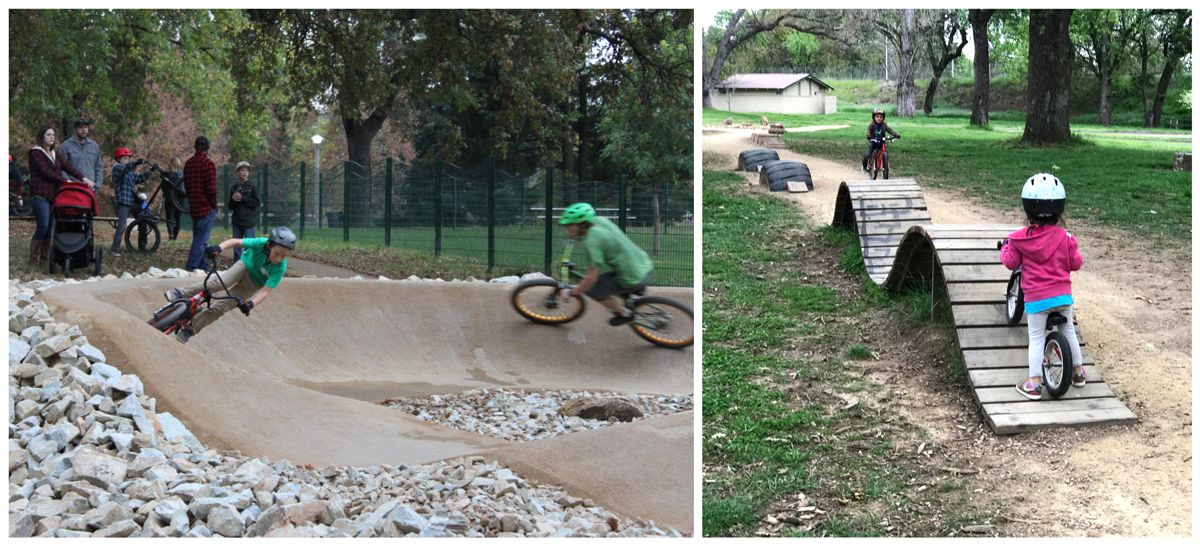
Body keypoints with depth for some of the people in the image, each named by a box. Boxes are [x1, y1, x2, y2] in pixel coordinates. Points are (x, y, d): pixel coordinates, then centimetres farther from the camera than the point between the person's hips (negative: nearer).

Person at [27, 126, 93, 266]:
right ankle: (34, 259, -5)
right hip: (40, 195, -6)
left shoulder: (55, 153, 18)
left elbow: (68, 166, 6)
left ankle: (45, 255, 9)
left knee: (51, 227, 2)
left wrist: (83, 178, -8)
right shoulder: (36, 153, -3)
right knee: (43, 226, -12)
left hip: (53, 194, 6)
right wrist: (66, 181, -15)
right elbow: (46, 172, -13)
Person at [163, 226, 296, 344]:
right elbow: (235, 242, -27)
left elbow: (265, 291, -32)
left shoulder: (280, 268, -32)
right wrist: (219, 248, -45)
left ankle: (190, 329, 1)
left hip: (252, 285, -1)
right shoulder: (261, 243, -30)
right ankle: (183, 293, -19)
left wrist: (251, 304, -47)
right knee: (221, 282, -31)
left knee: (220, 306, -12)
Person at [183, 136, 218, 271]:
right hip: (206, 208, -8)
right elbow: (211, 188, -18)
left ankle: (202, 268, 20)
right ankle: (191, 269, -13)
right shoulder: (207, 163, -13)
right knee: (201, 241, -8)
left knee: (199, 239, 15)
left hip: (193, 208, 8)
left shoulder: (189, 163, 13)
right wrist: (214, 205, -5)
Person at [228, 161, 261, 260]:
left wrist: (242, 198, -13)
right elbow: (230, 207, 15)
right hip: (237, 222, 4)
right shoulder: (234, 187, 10)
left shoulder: (251, 187, 1)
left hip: (248, 222, -4)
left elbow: (256, 203, -6)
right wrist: (233, 199, -6)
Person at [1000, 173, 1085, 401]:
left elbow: (1011, 263, 2)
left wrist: (1005, 248, 21)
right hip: (1063, 295, 2)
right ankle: (1078, 372, 33)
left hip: (1036, 298, -2)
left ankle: (1034, 383, -3)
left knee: (1036, 338, 2)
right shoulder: (1065, 237, -4)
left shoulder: (1020, 238, -8)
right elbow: (1076, 264, 3)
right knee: (1068, 331, 21)